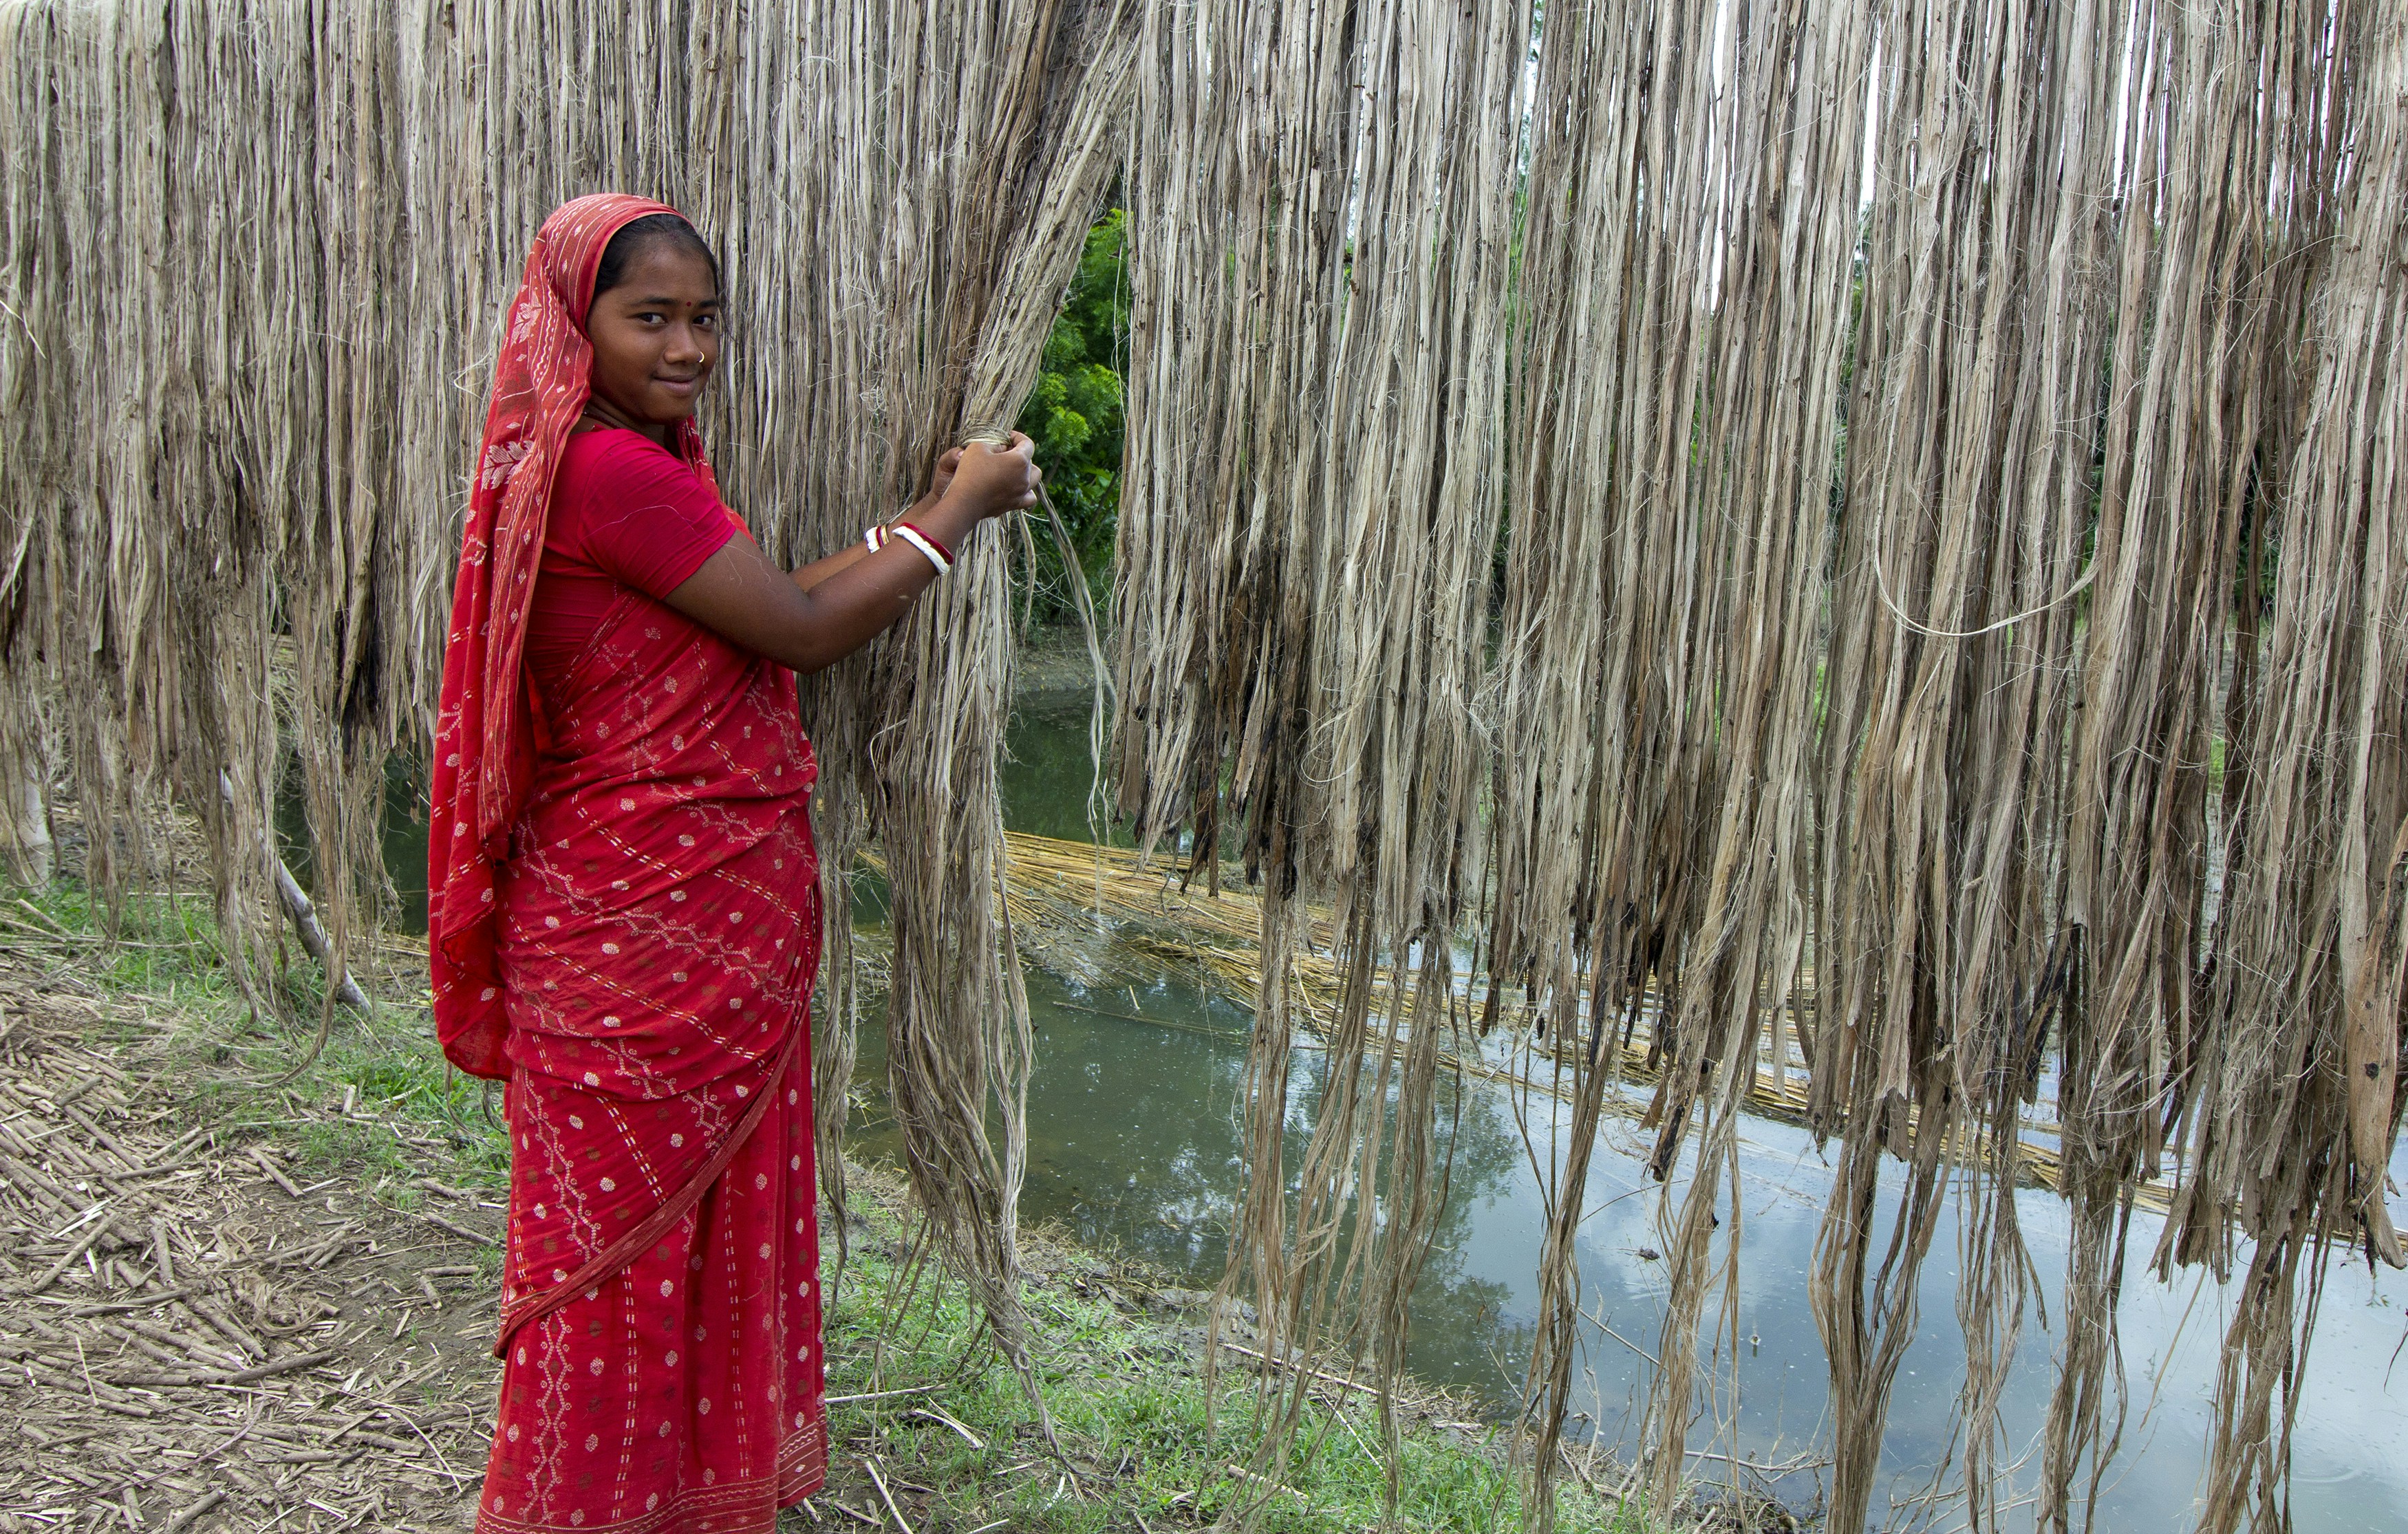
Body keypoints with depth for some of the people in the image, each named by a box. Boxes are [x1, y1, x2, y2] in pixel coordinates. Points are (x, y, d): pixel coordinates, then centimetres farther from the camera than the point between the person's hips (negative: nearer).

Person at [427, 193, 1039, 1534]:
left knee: (725, 1219, 19)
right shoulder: (605, 470, -19)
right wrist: (959, 513, -4)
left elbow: (768, 609, 15)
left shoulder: (649, 459, 13)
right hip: (640, 931, -10)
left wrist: (931, 513, 11)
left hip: (721, 924, 10)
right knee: (625, 1236, 6)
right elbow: (803, 630, -17)